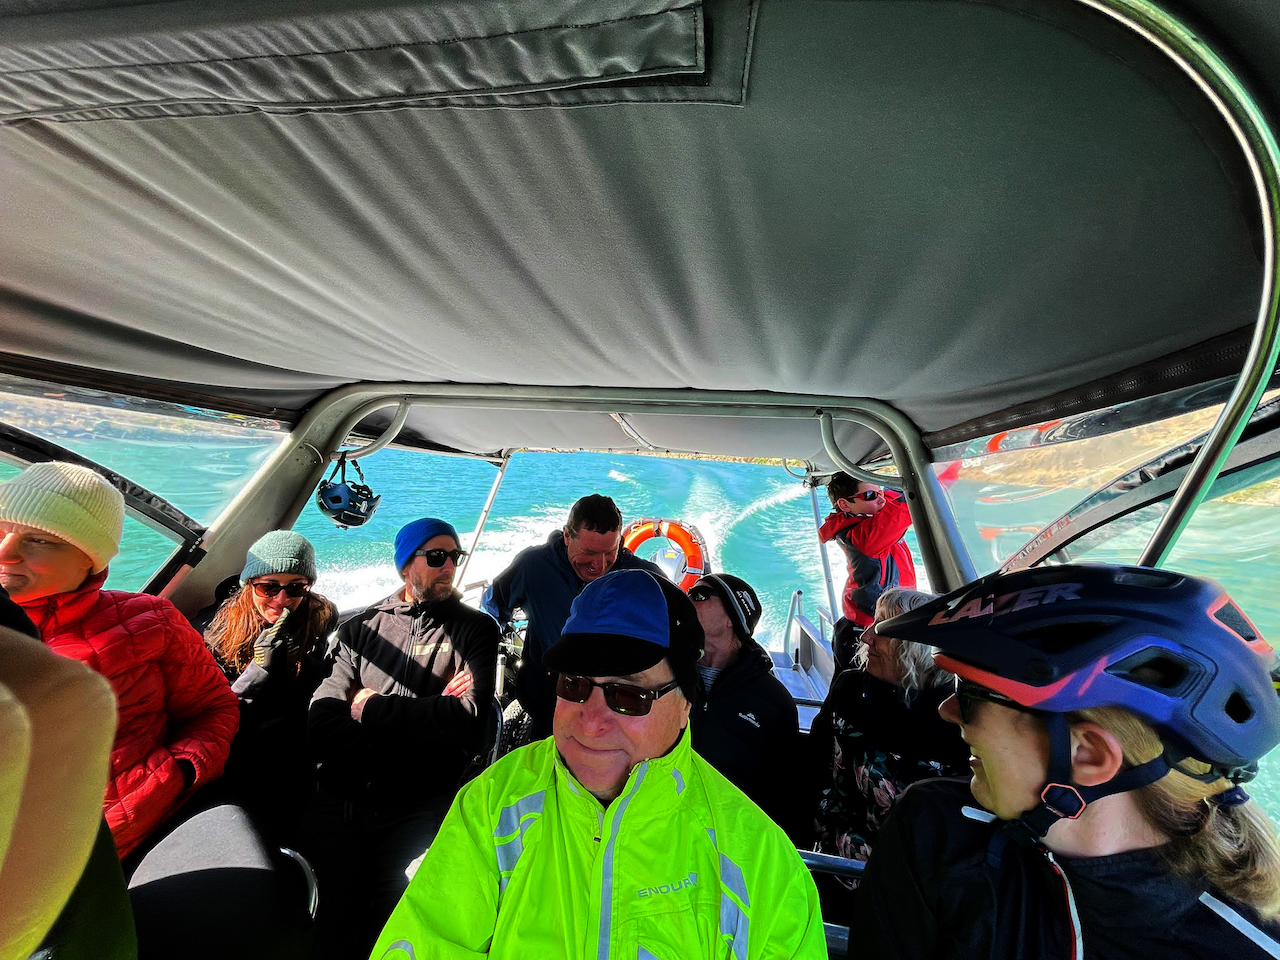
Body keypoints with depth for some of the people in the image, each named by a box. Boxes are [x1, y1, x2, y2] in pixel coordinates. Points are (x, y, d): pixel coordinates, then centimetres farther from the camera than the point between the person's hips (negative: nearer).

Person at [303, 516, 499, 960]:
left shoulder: (475, 629, 4)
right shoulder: (361, 627, 11)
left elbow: (468, 718, -9)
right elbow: (322, 724, -1)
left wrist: (374, 706, -4)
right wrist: (426, 721, -13)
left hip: (417, 809, -1)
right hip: (340, 802, 2)